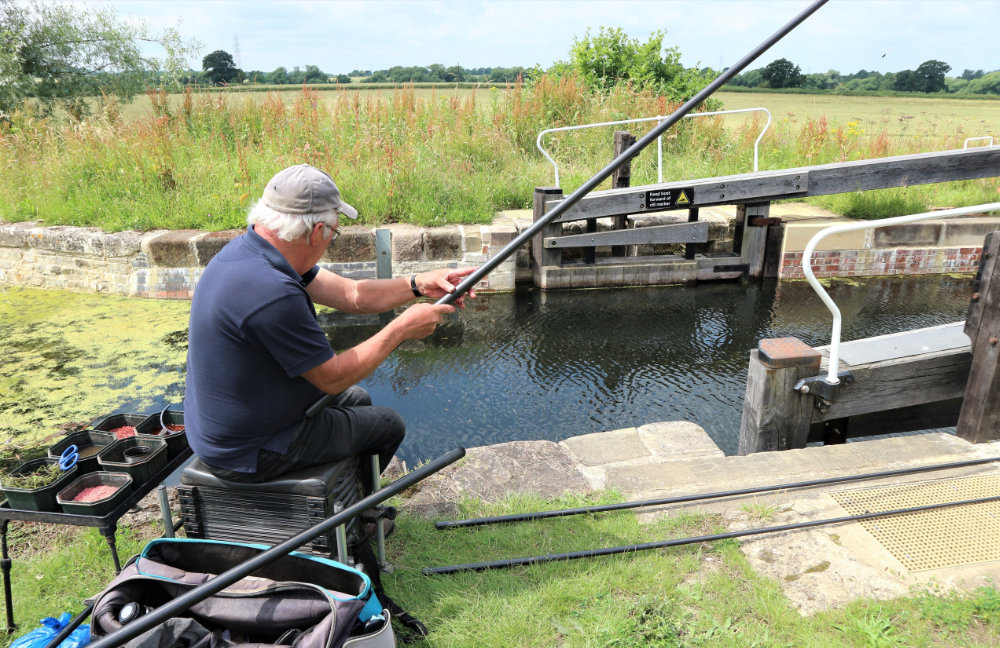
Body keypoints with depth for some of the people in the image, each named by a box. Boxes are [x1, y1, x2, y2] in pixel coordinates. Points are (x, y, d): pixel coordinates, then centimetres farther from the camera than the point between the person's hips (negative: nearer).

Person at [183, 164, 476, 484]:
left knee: (357, 399, 26)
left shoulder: (246, 249, -4)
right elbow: (333, 378, -23)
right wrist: (402, 328, -15)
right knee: (388, 425, 8)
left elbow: (351, 294, 1)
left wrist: (418, 285, -6)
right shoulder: (272, 294, -34)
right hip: (249, 455, -9)